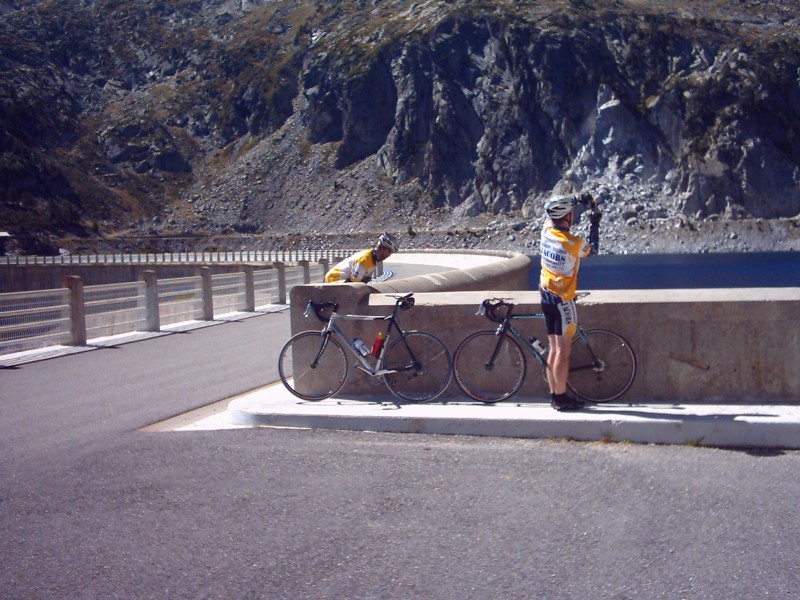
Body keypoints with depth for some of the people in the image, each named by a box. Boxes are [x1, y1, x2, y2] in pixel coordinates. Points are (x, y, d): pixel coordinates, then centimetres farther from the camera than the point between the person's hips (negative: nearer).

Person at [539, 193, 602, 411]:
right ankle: (562, 398, 1)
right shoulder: (573, 243, -19)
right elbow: (593, 249, 4)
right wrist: (595, 223, 12)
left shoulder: (547, 229, -2)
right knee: (563, 351, -2)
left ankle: (554, 395, 17)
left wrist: (577, 199, 10)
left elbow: (554, 209, 19)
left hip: (546, 297, 7)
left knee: (554, 349, 12)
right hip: (562, 300, -7)